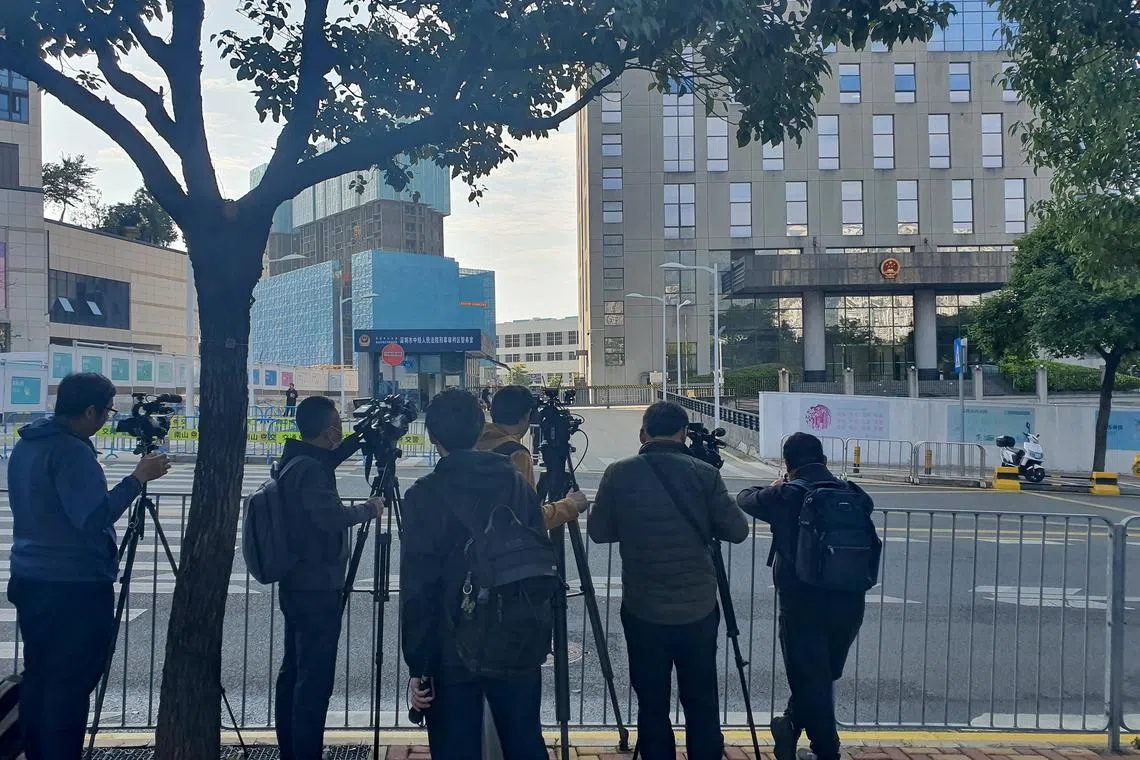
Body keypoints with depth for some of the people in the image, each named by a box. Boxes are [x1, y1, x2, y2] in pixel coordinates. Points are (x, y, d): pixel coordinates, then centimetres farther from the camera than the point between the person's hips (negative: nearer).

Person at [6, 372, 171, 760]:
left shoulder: (25, 445, 11)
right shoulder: (71, 451, -18)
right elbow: (94, 516, -24)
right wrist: (138, 477, -18)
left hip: (30, 580, 9)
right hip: (75, 586, -9)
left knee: (38, 677, 15)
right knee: (70, 684, -2)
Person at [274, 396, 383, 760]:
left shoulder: (294, 463, 10)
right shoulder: (310, 469, -18)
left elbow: (330, 458, 29)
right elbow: (331, 515, -29)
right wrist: (369, 509, -13)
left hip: (297, 585, 10)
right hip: (316, 588, -10)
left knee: (294, 671, 15)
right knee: (315, 678, -7)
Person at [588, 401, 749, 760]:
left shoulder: (619, 474, -5)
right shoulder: (704, 473, -6)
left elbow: (598, 531, 3)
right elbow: (737, 531, -2)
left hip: (642, 610, 0)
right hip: (698, 609, 0)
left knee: (652, 704, 10)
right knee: (701, 703, 13)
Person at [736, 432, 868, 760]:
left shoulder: (786, 495, -10)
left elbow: (744, 499, 5)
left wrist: (773, 489, 25)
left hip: (801, 605, -4)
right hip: (849, 603, 5)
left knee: (810, 681, 7)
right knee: (824, 677, 22)